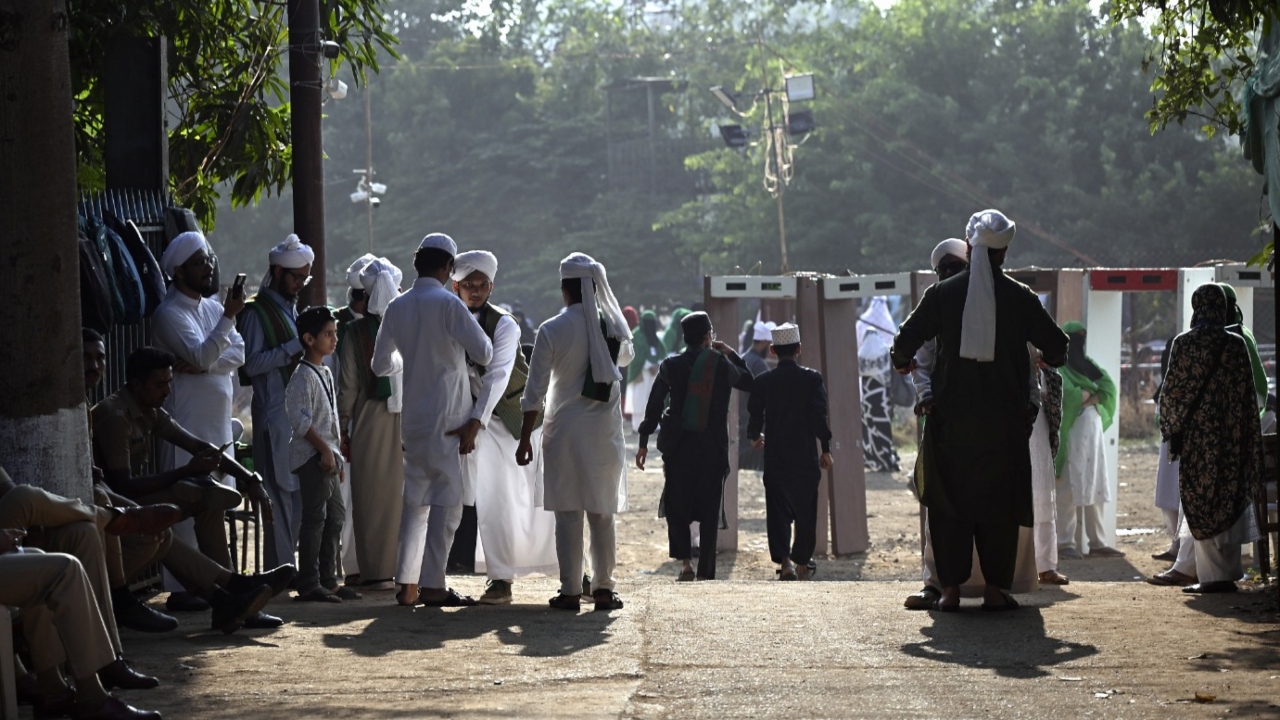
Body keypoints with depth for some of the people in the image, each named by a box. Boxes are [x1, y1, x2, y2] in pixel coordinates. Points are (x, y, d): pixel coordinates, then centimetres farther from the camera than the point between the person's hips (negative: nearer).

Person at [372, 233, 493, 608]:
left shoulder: (397, 307, 7)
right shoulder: (448, 304, -12)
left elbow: (381, 364, 14)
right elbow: (484, 353, -10)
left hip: (413, 418, 6)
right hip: (448, 418, -6)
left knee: (416, 499, 12)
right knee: (447, 501, -3)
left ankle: (407, 584, 11)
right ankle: (432, 585, -5)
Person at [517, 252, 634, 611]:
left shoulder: (552, 330, -9)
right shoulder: (613, 326, 0)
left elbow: (534, 392, -9)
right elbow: (627, 356, 25)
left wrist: (525, 438, -2)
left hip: (565, 430, -3)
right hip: (605, 430, 3)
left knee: (568, 512, 1)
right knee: (602, 512, 9)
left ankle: (570, 591, 0)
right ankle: (603, 588, 9)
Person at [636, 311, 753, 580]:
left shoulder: (671, 366, -1)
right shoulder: (722, 365, -2)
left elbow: (654, 406, 1)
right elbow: (748, 382, 16)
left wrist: (644, 442, 6)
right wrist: (731, 353, 19)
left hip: (678, 447, 0)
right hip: (713, 448, 0)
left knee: (676, 506, 11)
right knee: (709, 511, 6)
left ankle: (685, 561, -6)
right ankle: (705, 572, 5)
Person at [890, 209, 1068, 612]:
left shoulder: (942, 294, -1)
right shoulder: (1020, 297, -1)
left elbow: (905, 341, 1)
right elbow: (1056, 346, 5)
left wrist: (902, 362, 24)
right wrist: (1050, 360, 29)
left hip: (951, 417, 0)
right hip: (1003, 417, 0)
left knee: (949, 499, 7)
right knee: (999, 502, 6)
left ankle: (950, 589, 4)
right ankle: (995, 589, 5)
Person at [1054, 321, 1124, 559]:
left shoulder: (1084, 366, 18)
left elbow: (1108, 387, 5)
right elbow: (1067, 394, -20)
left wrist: (1090, 398, -12)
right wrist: (1092, 394, -4)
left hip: (1092, 432, 7)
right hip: (1072, 433, -7)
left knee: (1095, 488, 5)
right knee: (1070, 488, -8)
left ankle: (1097, 542, 6)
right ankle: (1065, 541, -6)